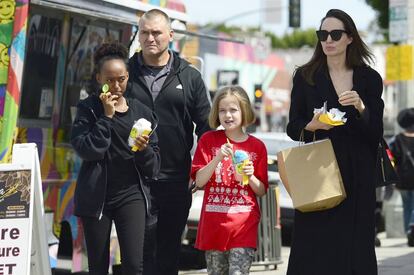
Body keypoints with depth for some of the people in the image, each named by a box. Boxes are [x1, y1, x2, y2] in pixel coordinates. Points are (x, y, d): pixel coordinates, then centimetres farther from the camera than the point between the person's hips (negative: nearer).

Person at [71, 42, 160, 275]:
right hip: (96, 195, -1)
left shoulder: (141, 112, 6)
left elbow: (153, 168, 5)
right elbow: (87, 150, -13)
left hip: (131, 195, 1)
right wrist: (107, 116, -13)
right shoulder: (88, 109, 2)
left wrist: (144, 149, -15)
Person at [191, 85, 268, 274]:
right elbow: (199, 181, -2)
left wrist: (250, 177, -12)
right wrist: (218, 158, -14)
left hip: (244, 222, -1)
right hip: (213, 222, 1)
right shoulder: (208, 140, 4)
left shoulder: (257, 146, 4)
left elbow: (262, 191, 8)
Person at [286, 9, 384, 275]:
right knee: (315, 246, -6)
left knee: (354, 245, -1)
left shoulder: (370, 79, 6)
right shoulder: (305, 76, 5)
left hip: (357, 175, 1)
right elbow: (293, 127, 5)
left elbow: (376, 134, 3)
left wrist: (361, 108, -14)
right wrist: (312, 125, -15)